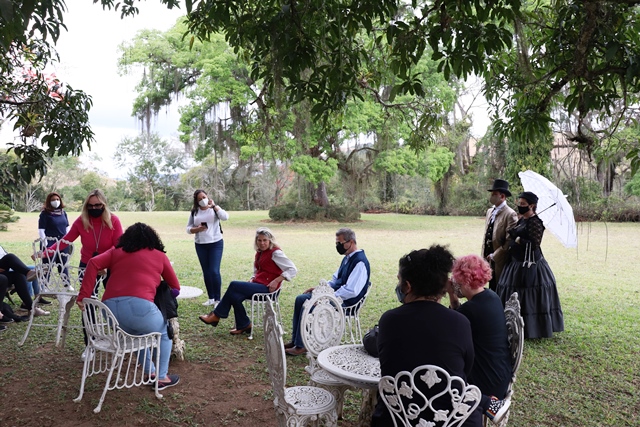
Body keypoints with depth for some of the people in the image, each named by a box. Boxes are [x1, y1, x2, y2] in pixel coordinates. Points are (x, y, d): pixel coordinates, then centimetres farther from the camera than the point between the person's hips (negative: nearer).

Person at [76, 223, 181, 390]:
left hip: (110, 308, 4)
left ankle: (150, 372, 36)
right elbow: (175, 287, 23)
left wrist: (84, 295, 5)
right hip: (139, 305, -4)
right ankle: (162, 377, 23)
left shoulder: (116, 252, 24)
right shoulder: (159, 255, 19)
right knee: (164, 332, 25)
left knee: (139, 333, 35)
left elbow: (93, 263, 7)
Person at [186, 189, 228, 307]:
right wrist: (198, 229, -14)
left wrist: (214, 205, -20)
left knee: (214, 271, -10)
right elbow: (188, 228, 6)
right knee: (206, 272, 9)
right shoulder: (194, 212, 6)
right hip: (200, 245, 4)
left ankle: (217, 299, -2)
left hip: (216, 244, -3)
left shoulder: (214, 209, -1)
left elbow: (225, 217, -19)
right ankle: (211, 298, 19)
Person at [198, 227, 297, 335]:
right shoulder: (259, 253, 15)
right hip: (258, 285, 8)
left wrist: (276, 281, -21)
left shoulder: (275, 252, -9)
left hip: (267, 288, -8)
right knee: (235, 296, -18)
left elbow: (293, 269, -14)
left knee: (234, 285, -17)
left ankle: (216, 315, -4)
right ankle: (243, 325, -2)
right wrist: (252, 279, 4)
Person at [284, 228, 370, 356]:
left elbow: (352, 291, -27)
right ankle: (295, 340, 8)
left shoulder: (360, 262, -20)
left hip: (346, 302, -10)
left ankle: (301, 346, -8)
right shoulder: (347, 258, 12)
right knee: (300, 299, 5)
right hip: (335, 294, 10)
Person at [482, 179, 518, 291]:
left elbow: (510, 240, -16)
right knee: (492, 287, 12)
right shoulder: (489, 211, 12)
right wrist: (484, 255, 12)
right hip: (489, 258, 7)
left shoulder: (510, 214, -12)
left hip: (500, 260, -7)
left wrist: (494, 255, -13)